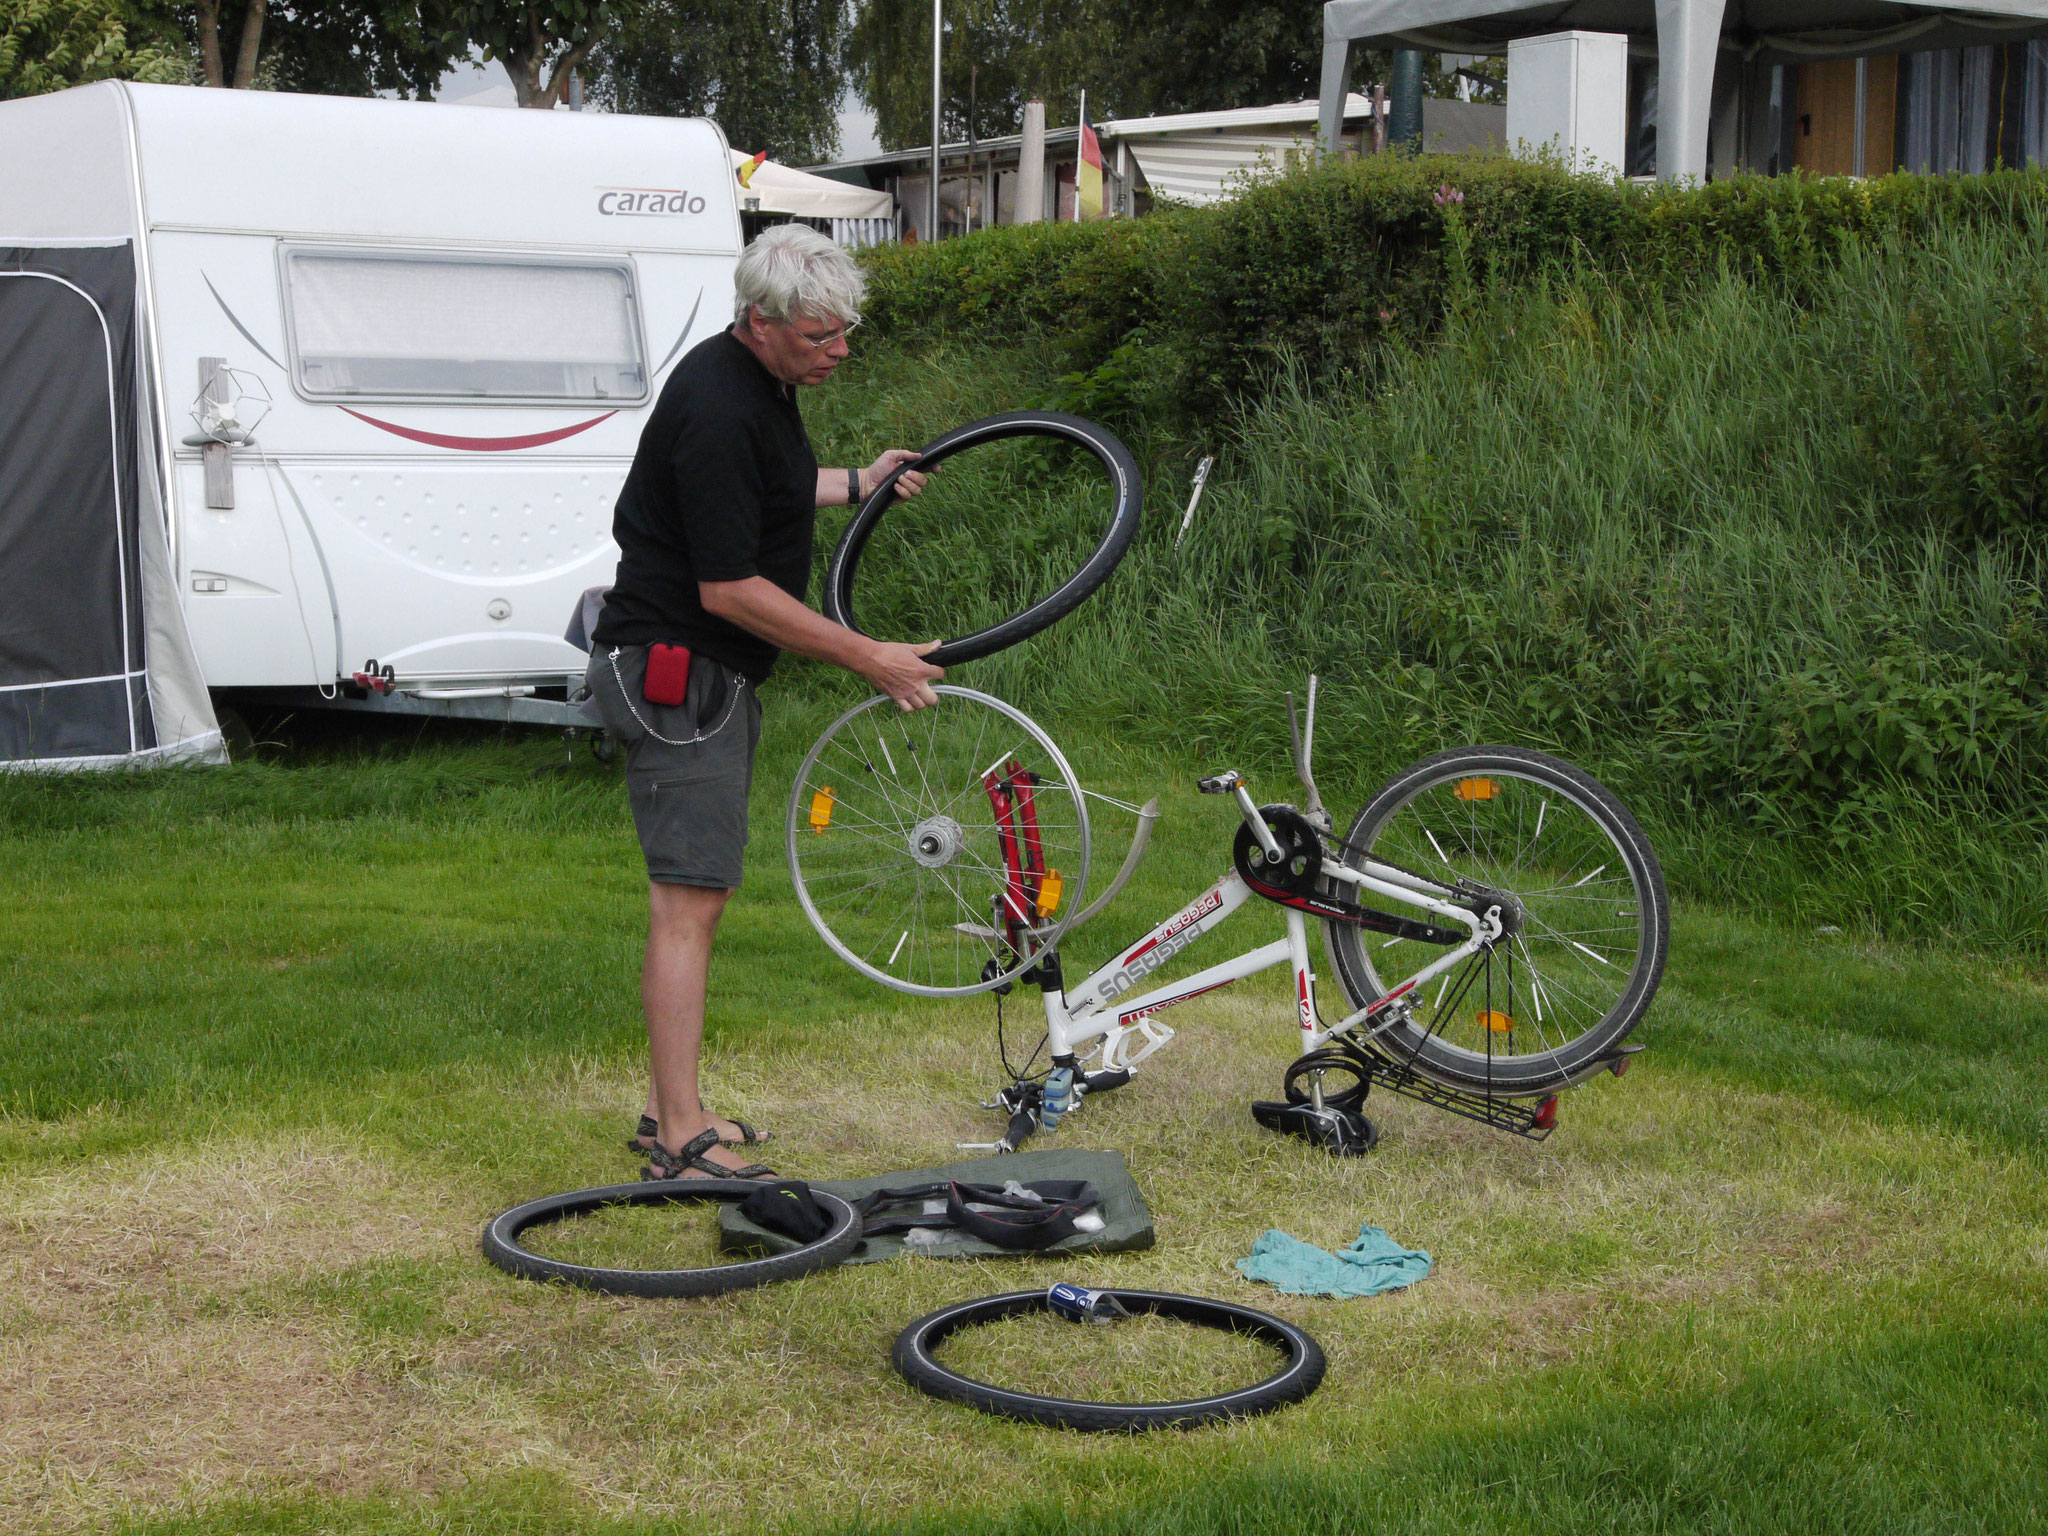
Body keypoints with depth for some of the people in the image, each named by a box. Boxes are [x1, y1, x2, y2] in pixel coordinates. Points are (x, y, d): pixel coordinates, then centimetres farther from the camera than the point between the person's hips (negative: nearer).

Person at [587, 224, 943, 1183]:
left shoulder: (762, 383, 8)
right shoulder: (718, 410, -24)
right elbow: (730, 588, -24)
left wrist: (857, 483, 32)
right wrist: (867, 658, -19)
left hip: (714, 669, 10)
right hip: (675, 667, -10)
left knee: (697, 894, 13)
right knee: (690, 898, -10)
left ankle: (672, 1109, 21)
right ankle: (679, 1143, -8)